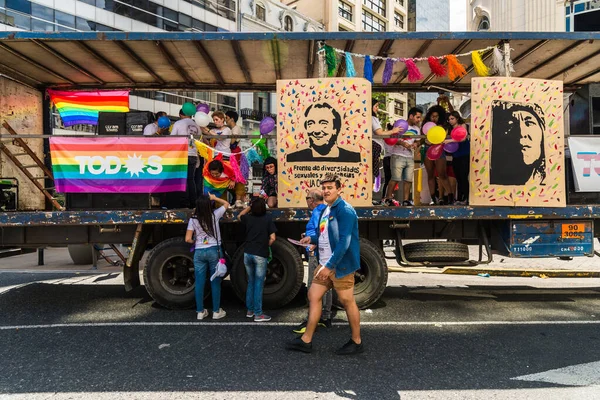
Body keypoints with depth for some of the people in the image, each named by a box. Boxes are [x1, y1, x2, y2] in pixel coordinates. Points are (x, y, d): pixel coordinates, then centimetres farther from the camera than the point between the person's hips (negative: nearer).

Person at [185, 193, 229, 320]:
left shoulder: (193, 220, -4)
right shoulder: (215, 215, -5)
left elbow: (188, 239, -5)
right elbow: (226, 204, 13)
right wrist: (214, 198, 16)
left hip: (199, 252, 1)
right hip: (214, 251, -1)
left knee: (199, 282, 8)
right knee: (215, 282, 6)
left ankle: (200, 312, 16)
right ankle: (216, 311, 14)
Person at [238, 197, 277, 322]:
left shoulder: (249, 218, 3)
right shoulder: (267, 218, -6)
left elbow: (239, 216, 28)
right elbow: (272, 238, -9)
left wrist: (249, 206, 25)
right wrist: (266, 246, 8)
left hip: (248, 254, 4)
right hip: (260, 255, -4)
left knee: (251, 282, 17)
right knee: (258, 284, 0)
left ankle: (250, 310, 24)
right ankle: (258, 314, 4)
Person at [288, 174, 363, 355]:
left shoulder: (345, 211, -16)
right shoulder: (325, 210, 13)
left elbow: (344, 242, -23)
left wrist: (329, 265, -24)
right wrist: (312, 238, 6)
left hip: (340, 265, -9)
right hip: (324, 264, 9)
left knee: (347, 301, 3)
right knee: (313, 296, 10)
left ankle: (356, 342, 21)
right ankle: (306, 340, 19)